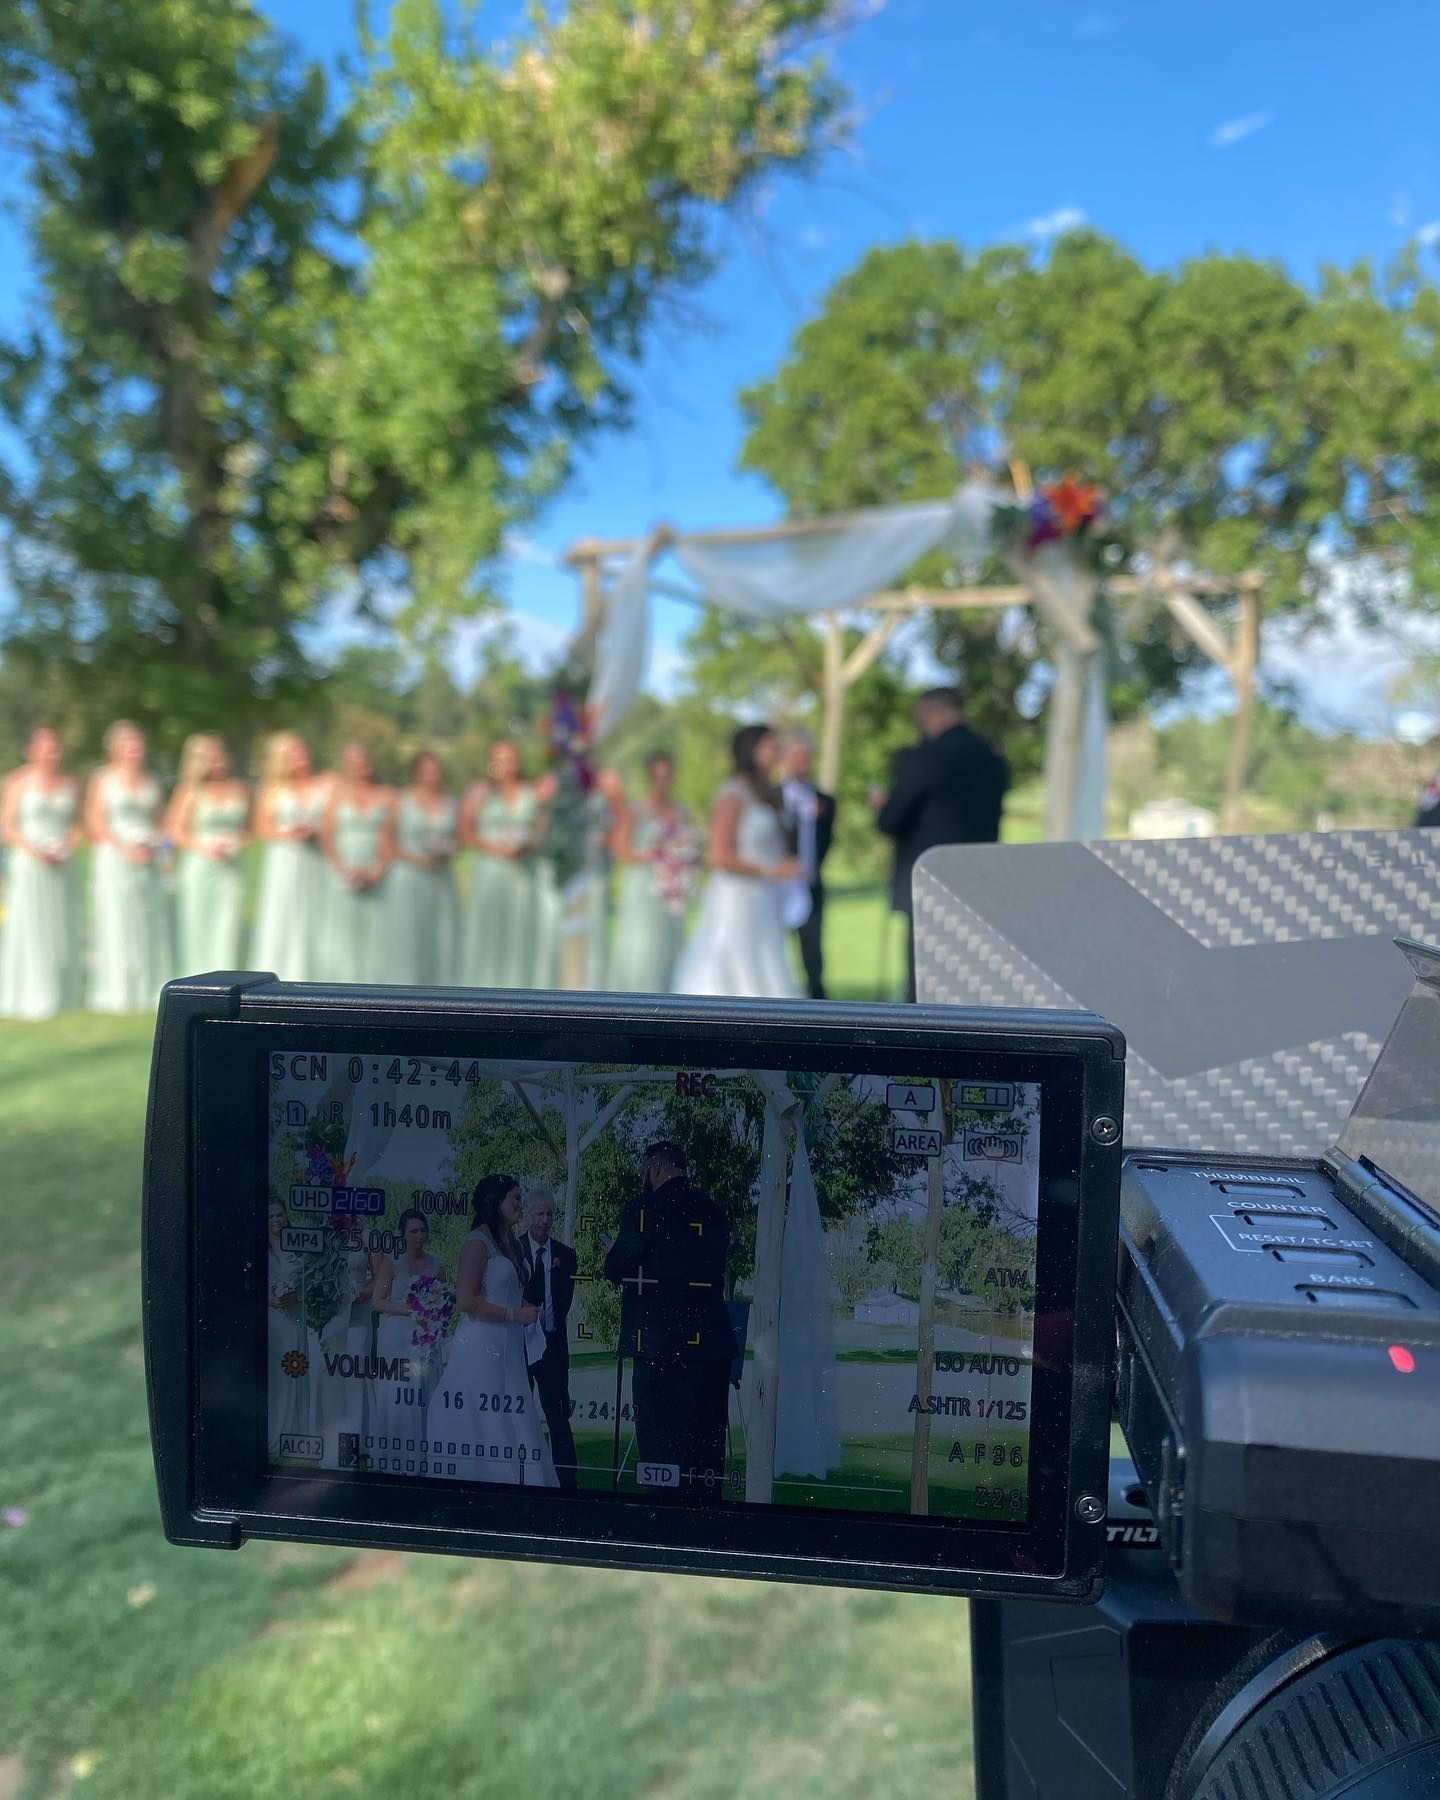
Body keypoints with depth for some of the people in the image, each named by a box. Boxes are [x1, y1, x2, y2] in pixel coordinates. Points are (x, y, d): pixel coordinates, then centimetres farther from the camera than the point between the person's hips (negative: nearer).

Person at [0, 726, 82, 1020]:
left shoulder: (69, 783, 11)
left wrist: (68, 847, -5)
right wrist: (34, 850, -15)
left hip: (61, 865, 4)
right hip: (29, 863, -4)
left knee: (62, 929, 6)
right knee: (28, 929, -4)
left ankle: (62, 995, 13)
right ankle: (30, 998, 0)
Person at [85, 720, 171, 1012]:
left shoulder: (151, 781, 14)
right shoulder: (103, 779, 2)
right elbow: (96, 823, -3)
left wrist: (152, 846, -4)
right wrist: (126, 848, -14)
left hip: (147, 861, 4)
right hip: (114, 859, -4)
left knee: (149, 928, 2)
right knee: (116, 925, -5)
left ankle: (148, 991, 8)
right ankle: (116, 995, -1)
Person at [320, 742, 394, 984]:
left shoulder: (385, 796, 11)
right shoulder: (337, 792, 9)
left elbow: (388, 839, 5)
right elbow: (327, 835, 3)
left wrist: (376, 873, -9)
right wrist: (345, 870, -9)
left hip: (375, 879, 1)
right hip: (342, 877, -1)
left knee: (374, 935, -5)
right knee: (341, 935, -4)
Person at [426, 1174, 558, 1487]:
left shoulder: (505, 1243, 17)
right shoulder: (477, 1243, -10)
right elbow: (465, 1301, -18)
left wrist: (526, 1309, 9)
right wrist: (515, 1314, -14)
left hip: (505, 1350, 9)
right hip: (482, 1348, -9)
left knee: (508, 1431, 7)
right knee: (482, 1432, -3)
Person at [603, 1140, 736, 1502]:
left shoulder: (645, 1208, -9)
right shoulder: (713, 1210, 9)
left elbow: (615, 1269, -5)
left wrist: (611, 1253, 18)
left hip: (660, 1345, -5)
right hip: (711, 1343, 6)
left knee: (660, 1440, 3)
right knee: (707, 1442, 13)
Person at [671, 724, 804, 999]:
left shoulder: (763, 795, 15)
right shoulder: (734, 796, -12)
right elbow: (720, 857, -18)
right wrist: (770, 871, -16)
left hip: (762, 904, 9)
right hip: (737, 902, -9)